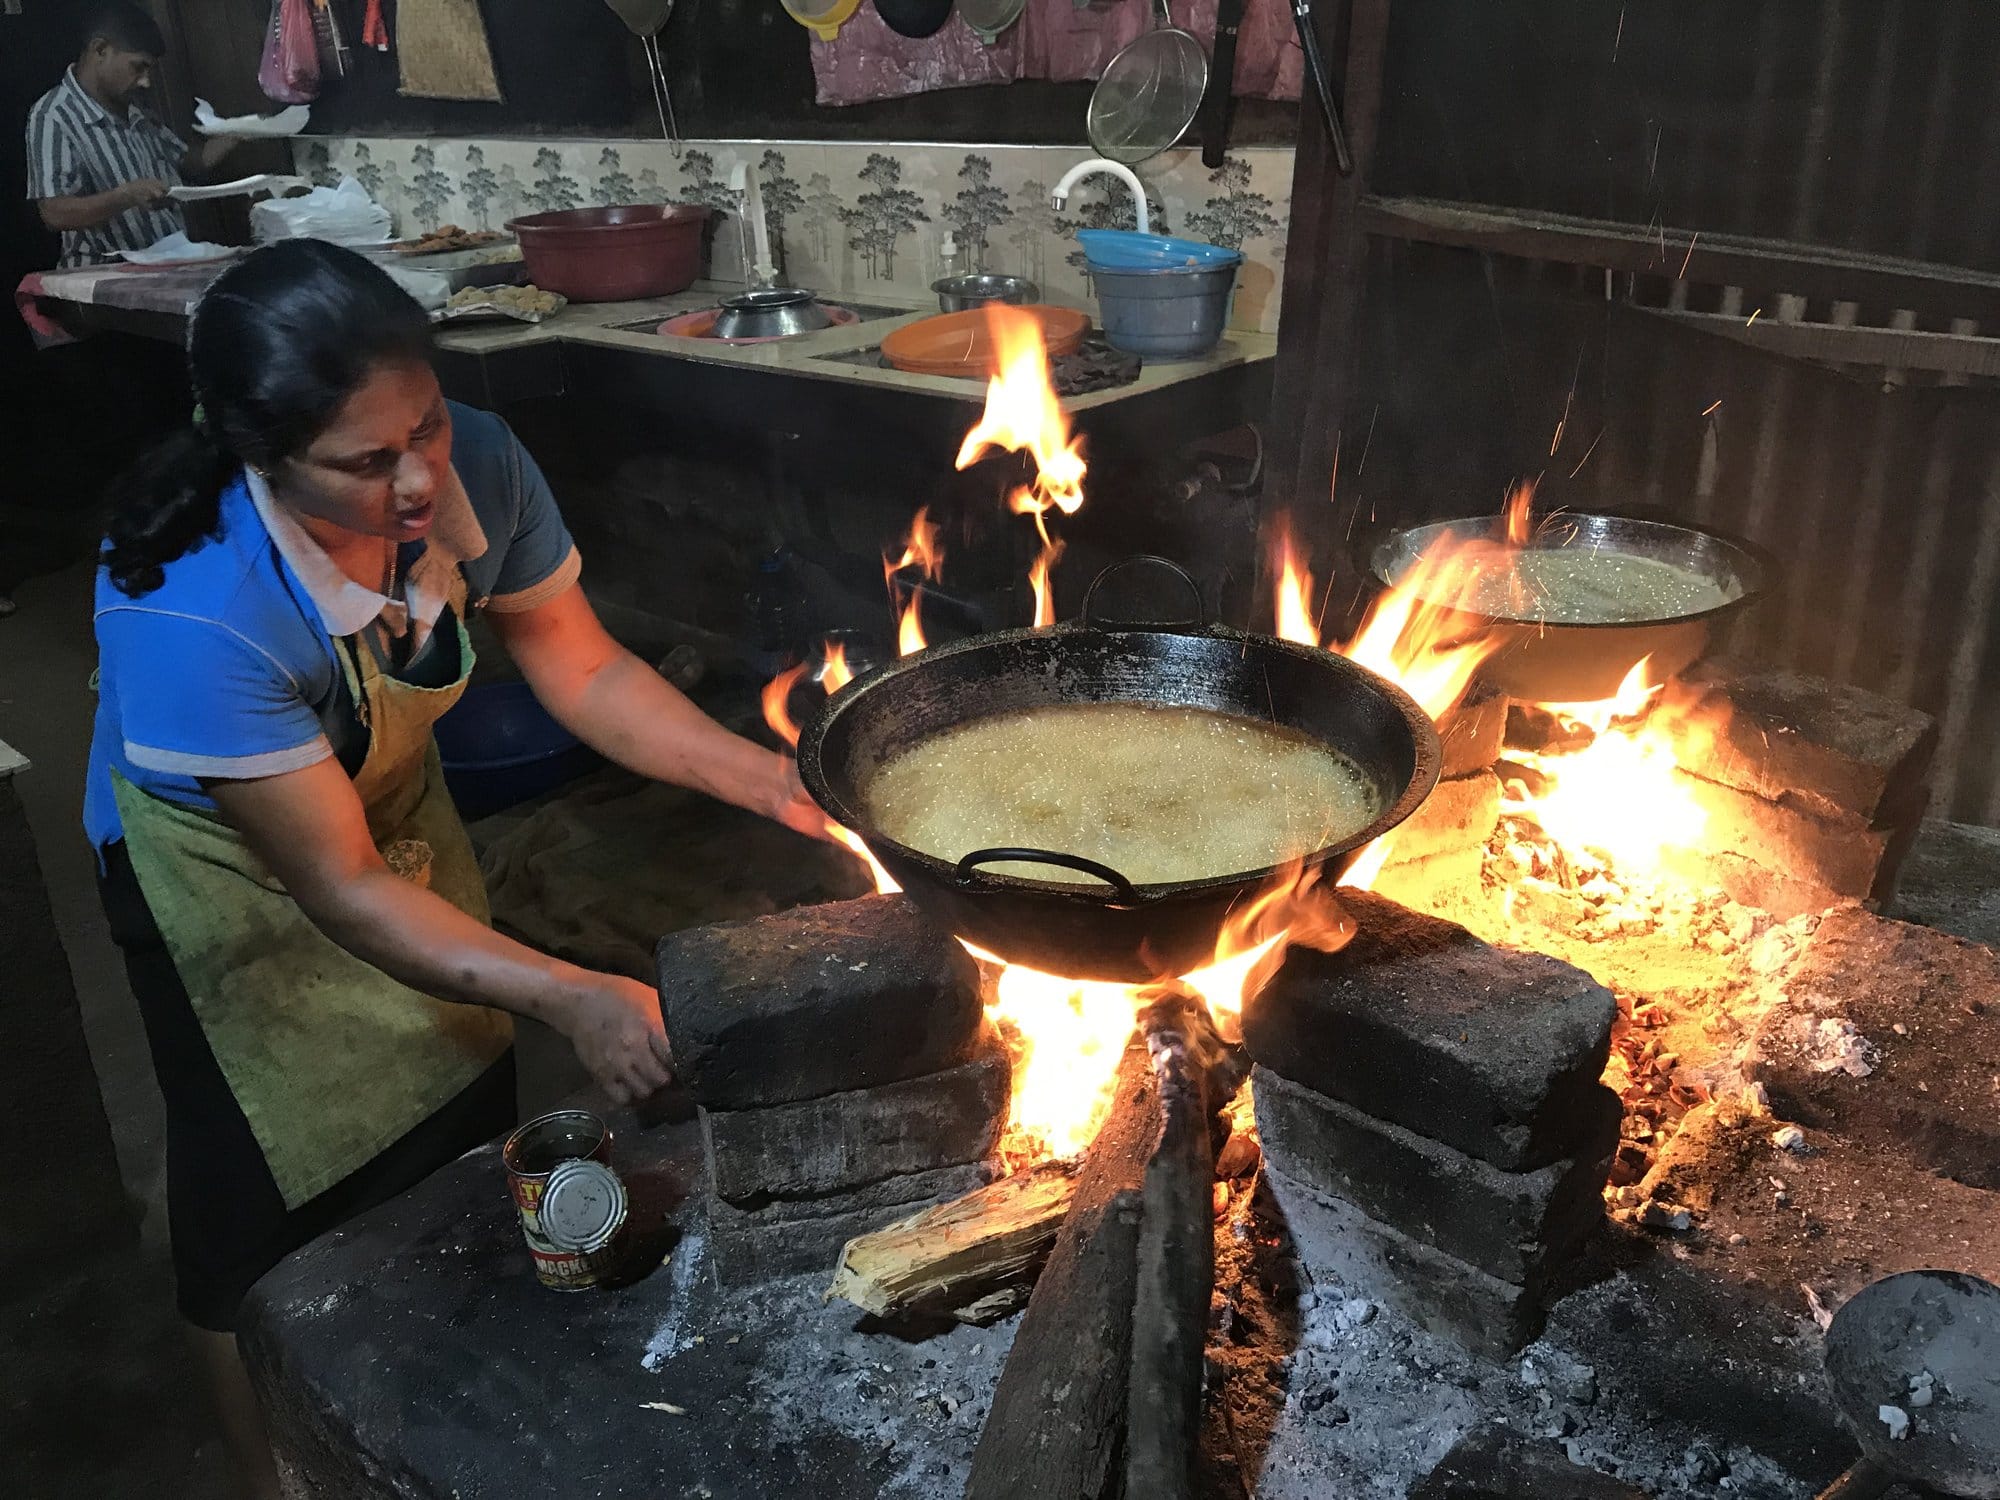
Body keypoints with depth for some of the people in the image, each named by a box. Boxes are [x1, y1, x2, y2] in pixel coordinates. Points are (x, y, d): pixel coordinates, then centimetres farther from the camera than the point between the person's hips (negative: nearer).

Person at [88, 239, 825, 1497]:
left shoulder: (476, 469, -27)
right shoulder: (192, 610, -40)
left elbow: (583, 670, -12)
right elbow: (339, 888, -34)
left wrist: (762, 774, -25)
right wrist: (569, 999, -44)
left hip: (395, 803, 5)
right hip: (225, 865, -5)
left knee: (469, 1121, 17)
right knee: (277, 1201, 7)